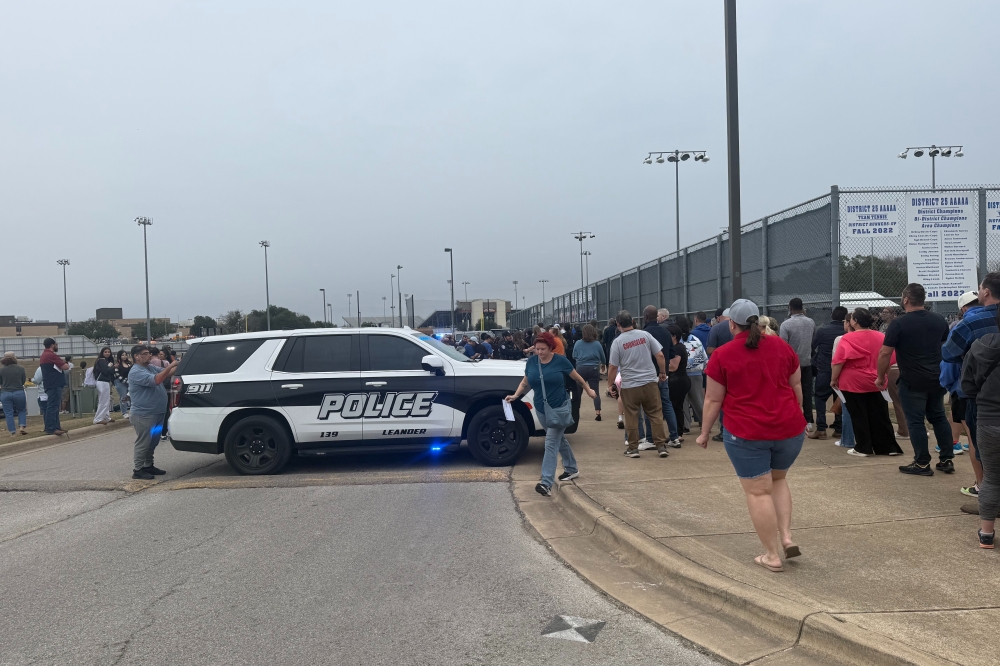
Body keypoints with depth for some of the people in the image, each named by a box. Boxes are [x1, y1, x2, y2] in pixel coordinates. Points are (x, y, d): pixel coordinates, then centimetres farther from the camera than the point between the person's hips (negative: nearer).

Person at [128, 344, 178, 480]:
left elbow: (167, 375, 12)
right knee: (143, 443, -5)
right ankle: (137, 470, 2)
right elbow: (155, 380, -28)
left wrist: (177, 367, -4)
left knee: (153, 442, 16)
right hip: (143, 415, -9)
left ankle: (148, 466, 26)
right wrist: (170, 366, -26)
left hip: (157, 413, 9)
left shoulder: (151, 367, 13)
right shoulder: (136, 372, -16)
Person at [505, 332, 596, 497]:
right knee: (560, 439, 20)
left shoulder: (561, 361, -10)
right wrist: (515, 395, -4)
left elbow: (576, 377, 3)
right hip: (541, 409, 5)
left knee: (551, 443, -14)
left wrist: (588, 390, 15)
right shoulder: (531, 362, 0)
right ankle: (572, 469, 40)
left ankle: (546, 483, -20)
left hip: (559, 408, -5)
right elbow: (524, 382, 12)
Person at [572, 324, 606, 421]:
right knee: (595, 392, 2)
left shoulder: (578, 344, -2)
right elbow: (603, 358, 7)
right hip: (594, 369, 0)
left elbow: (574, 356, 8)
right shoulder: (597, 344, -3)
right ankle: (598, 413, -6)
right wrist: (603, 364, 29)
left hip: (581, 369, 0)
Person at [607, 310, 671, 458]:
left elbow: (613, 367, -5)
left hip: (629, 385, -2)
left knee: (631, 418, 7)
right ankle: (661, 446, 12)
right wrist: (663, 373, 13)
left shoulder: (617, 342, -7)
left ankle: (633, 448, 14)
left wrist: (611, 385, 6)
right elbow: (660, 355, 0)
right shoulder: (645, 335, -1)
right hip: (650, 382, 2)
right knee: (656, 415, 10)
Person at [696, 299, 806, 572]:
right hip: (789, 428, 5)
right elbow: (796, 386, 12)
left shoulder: (722, 355, -6)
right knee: (778, 479, 24)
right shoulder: (781, 346, 5)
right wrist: (797, 417, 26)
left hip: (747, 433, -4)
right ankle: (787, 537, 15)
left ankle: (772, 555, 8)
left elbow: (713, 400, -4)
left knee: (758, 491, 4)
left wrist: (704, 432, 6)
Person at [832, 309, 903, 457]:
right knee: (880, 416, 11)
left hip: (853, 383, -5)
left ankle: (863, 448, 9)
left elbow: (838, 361, -15)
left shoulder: (848, 339, -13)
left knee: (858, 417, 5)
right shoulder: (881, 337, 4)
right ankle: (889, 447, 16)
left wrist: (834, 379, -5)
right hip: (876, 383, 5)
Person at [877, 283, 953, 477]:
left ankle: (922, 464, 6)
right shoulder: (939, 320, 6)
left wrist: (881, 377, -2)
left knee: (916, 421, 1)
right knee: (939, 418, 17)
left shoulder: (899, 323, -13)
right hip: (937, 379, 6)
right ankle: (947, 460, 20)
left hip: (912, 381, -6)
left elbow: (885, 354, -13)